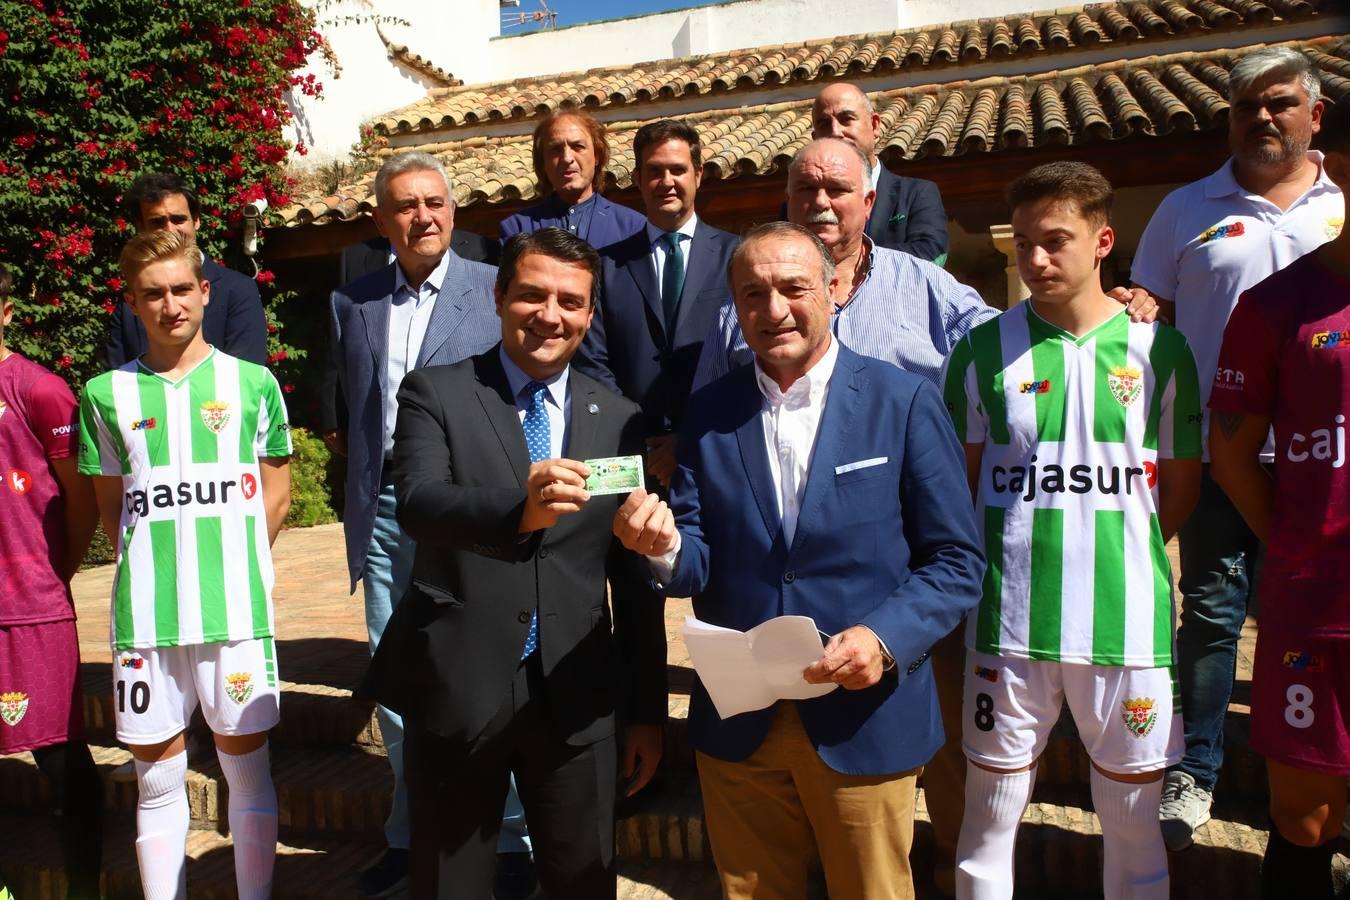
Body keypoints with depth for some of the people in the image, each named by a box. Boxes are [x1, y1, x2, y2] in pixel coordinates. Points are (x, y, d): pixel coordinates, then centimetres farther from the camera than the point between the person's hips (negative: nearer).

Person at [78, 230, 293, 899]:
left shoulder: (253, 383, 3)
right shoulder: (107, 394, 6)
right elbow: (111, 507, 13)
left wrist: (230, 568, 3)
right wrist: (153, 569, 4)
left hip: (235, 611, -1)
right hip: (145, 615, 1)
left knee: (247, 768, 8)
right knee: (157, 780, 11)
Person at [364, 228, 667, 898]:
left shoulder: (618, 420, 4)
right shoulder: (435, 394, -2)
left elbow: (634, 580, 8)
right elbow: (418, 504, -22)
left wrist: (648, 710, 9)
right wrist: (519, 509, -41)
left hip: (576, 696, 2)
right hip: (456, 688, -2)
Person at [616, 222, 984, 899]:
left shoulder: (905, 403, -6)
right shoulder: (708, 413, 2)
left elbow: (956, 561, -5)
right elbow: (700, 564, 1)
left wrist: (884, 638, -21)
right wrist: (666, 546, -21)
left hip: (865, 719, -2)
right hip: (737, 723, 3)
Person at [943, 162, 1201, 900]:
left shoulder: (1156, 347, 1)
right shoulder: (985, 347, 1)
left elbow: (1180, 486, 9)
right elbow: (957, 481, 6)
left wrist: (1113, 552, 0)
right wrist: (999, 561, -3)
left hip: (1127, 619, 1)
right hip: (1008, 621, 0)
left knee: (1133, 820, 14)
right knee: (990, 812, 11)